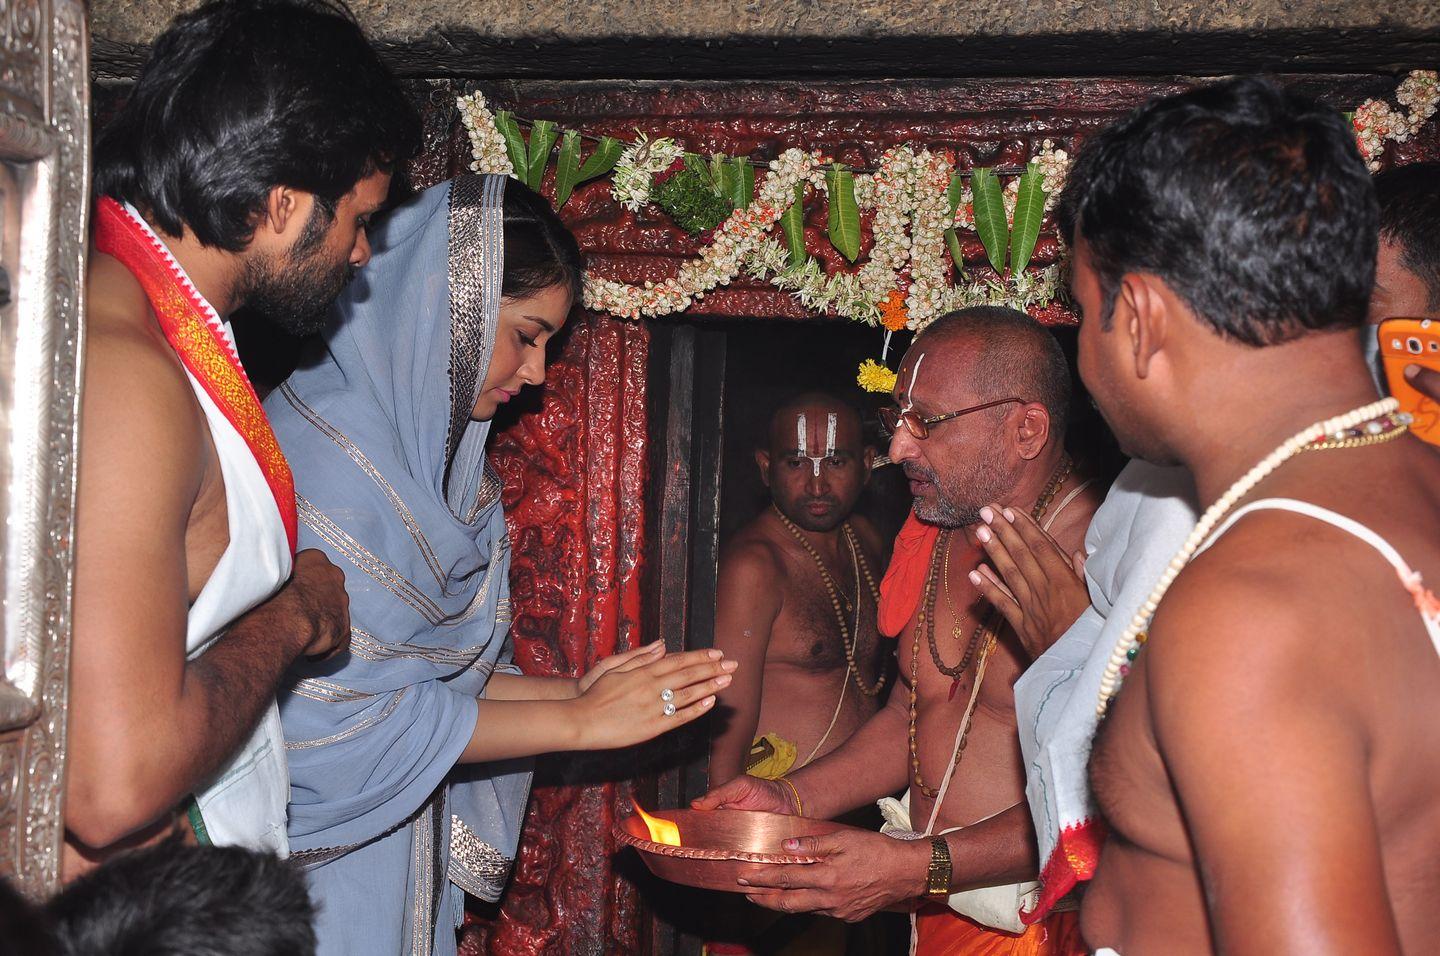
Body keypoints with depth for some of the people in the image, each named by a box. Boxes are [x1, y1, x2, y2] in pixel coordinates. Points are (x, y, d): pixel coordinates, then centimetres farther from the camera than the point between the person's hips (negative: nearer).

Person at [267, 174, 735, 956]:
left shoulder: (438, 454, 10)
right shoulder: (328, 451, -19)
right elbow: (343, 712, -22)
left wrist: (575, 691, -1)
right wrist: (577, 722, -17)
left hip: (400, 855, 9)